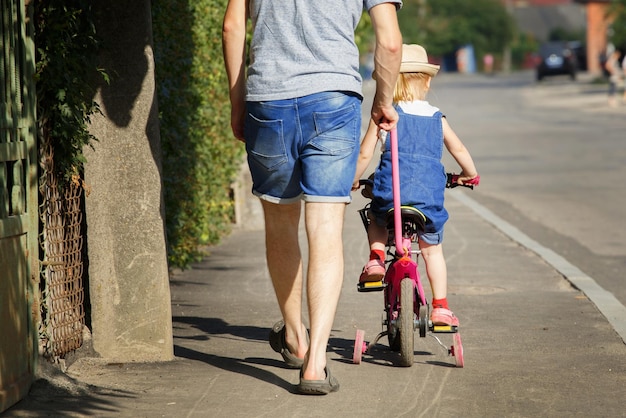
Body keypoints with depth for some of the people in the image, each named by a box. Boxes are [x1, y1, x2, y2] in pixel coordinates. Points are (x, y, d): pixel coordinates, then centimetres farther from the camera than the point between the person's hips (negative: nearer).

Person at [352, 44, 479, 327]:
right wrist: (470, 175, 38)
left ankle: (376, 258, 10)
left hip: (391, 193, -1)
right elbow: (459, 150, 19)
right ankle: (440, 307, 11)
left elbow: (365, 154, 3)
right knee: (432, 250, 16)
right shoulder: (437, 118, 12)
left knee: (376, 218, 32)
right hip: (430, 195, 2)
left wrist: (353, 181, 20)